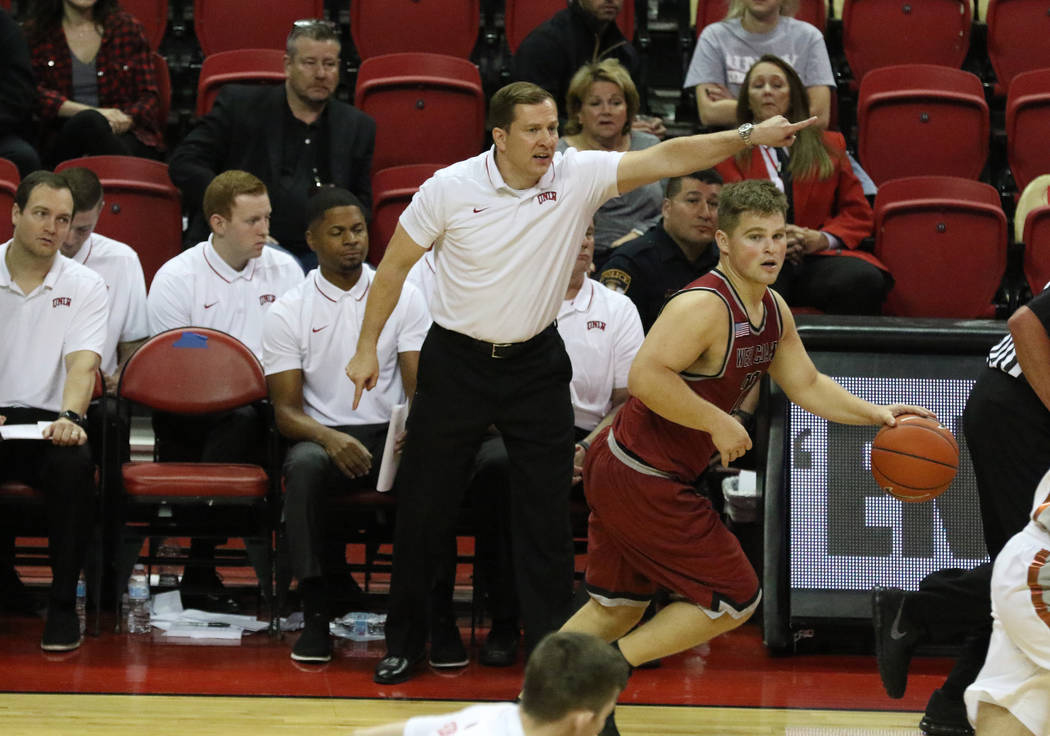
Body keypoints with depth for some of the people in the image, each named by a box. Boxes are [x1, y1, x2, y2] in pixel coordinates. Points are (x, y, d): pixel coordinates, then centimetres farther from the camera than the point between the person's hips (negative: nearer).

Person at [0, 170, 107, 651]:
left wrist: (69, 417, -27)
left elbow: (82, 364, -6)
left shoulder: (84, 286, 7)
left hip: (46, 422, 0)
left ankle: (63, 605, -21)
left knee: (74, 463, -33)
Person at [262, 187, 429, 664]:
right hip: (324, 435, -1)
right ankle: (316, 615, -35)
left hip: (392, 435, 1)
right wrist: (328, 438, -23)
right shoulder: (287, 312, 6)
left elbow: (421, 387, 3)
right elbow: (286, 410, 0)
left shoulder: (402, 299, 10)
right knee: (304, 465, -38)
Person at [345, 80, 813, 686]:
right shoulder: (450, 188, -12)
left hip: (536, 363, 1)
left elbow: (665, 159, -17)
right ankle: (405, 642, 21)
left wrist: (749, 136, -28)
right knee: (425, 507, 5)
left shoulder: (578, 177, -10)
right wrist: (368, 347, 2)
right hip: (457, 361, -1)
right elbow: (395, 265, -1)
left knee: (548, 511, 0)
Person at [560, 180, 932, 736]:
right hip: (643, 477, -10)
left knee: (617, 607, 19)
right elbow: (645, 377, -32)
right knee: (734, 599, -2)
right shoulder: (703, 306, -23)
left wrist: (875, 415, 5)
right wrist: (719, 423, -26)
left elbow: (807, 386, 18)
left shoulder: (774, 311, 9)